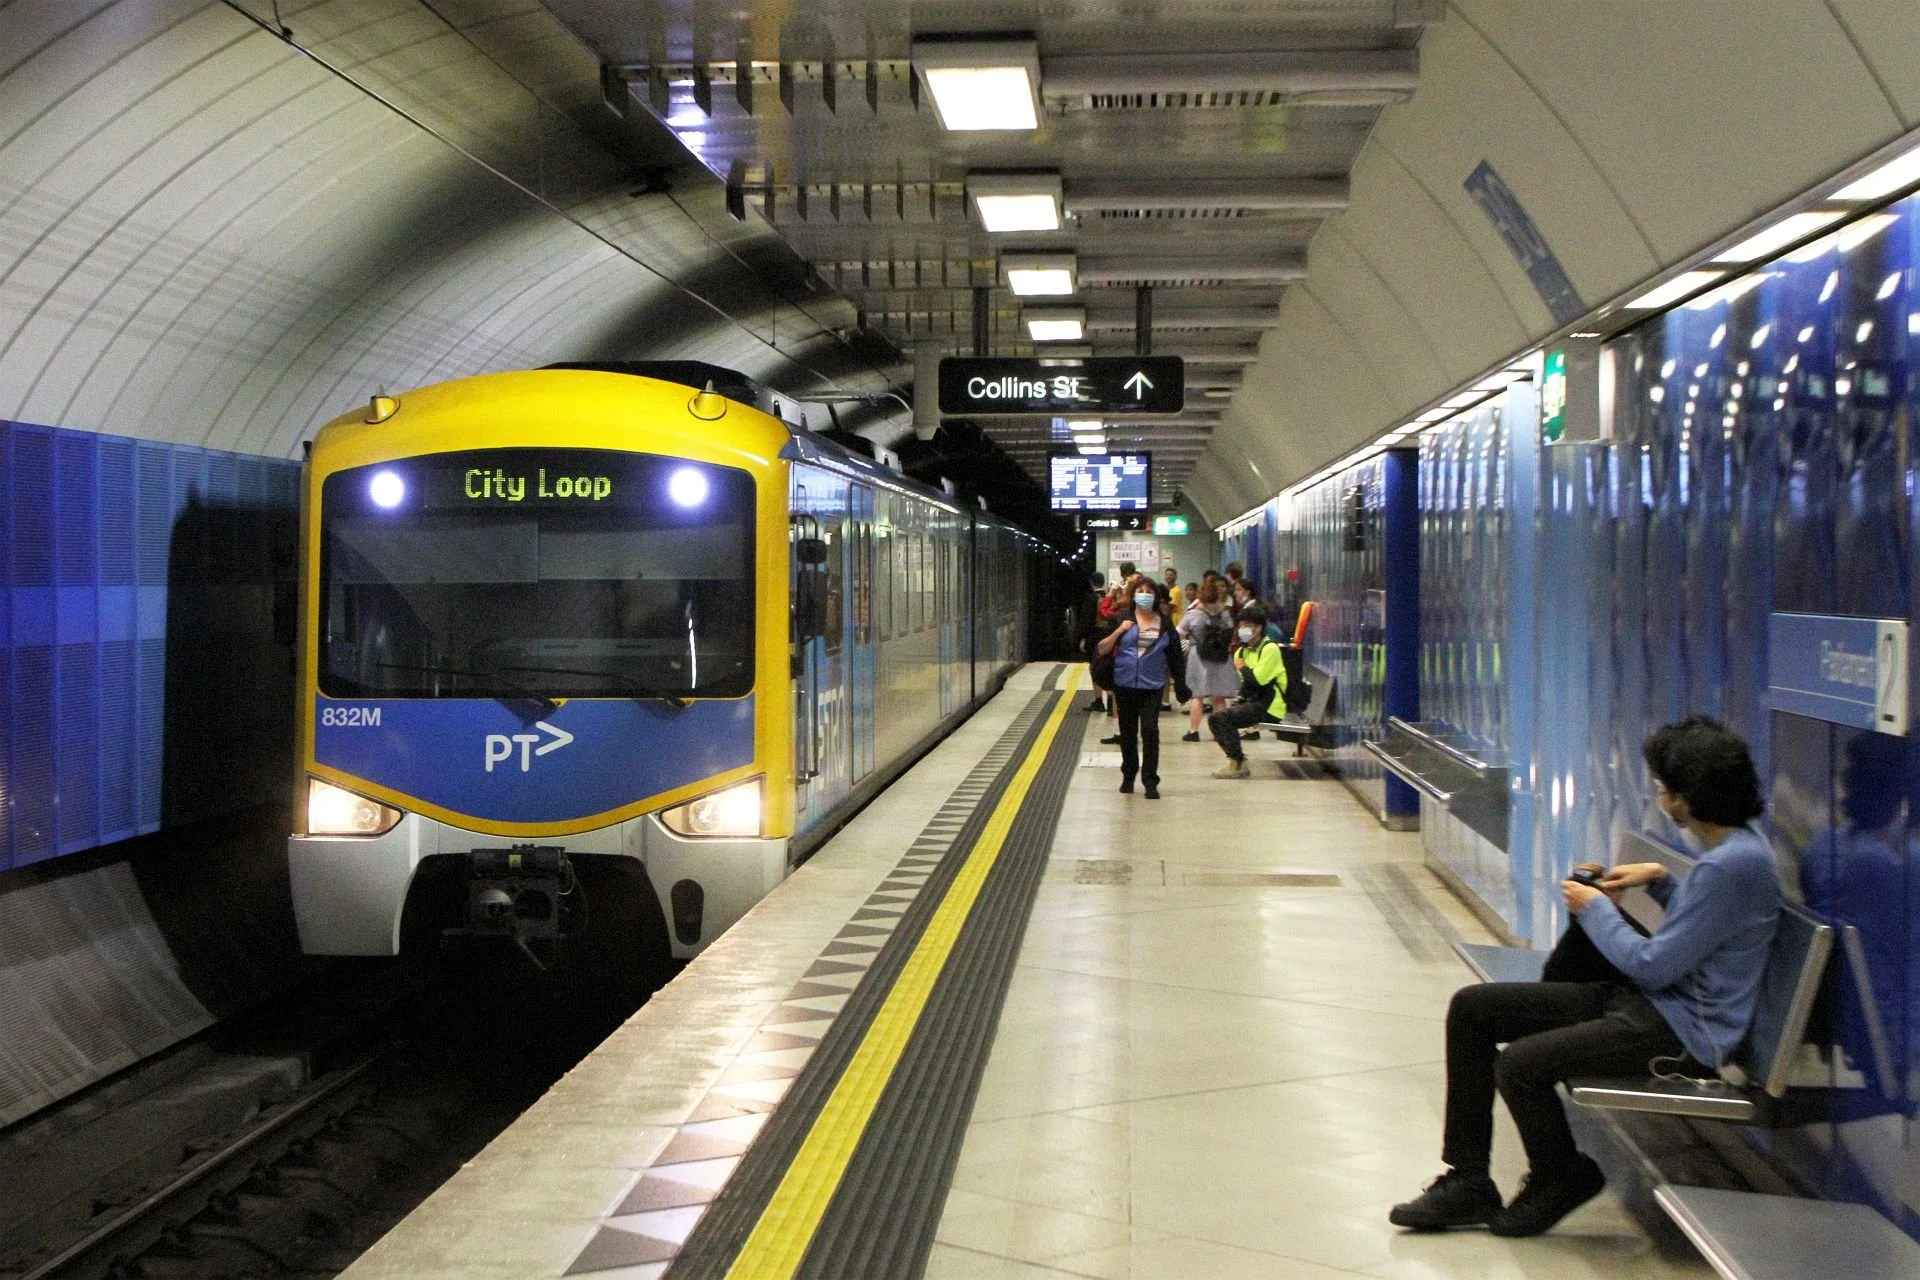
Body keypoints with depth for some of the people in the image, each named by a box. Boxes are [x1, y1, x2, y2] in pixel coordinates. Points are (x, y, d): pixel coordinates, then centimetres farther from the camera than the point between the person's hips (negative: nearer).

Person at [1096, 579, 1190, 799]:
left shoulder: (1165, 624, 5)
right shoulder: (1123, 619, 1)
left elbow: (1175, 656, 9)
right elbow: (1102, 649, -1)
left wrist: (1181, 686, 5)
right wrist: (1119, 631, -15)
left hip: (1152, 686, -1)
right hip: (1125, 684, 1)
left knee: (1150, 731, -10)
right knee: (1127, 732, 9)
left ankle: (1150, 781, -6)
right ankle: (1128, 775, 26)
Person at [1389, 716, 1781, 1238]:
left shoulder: (1733, 864, -23)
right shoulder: (1732, 848, 9)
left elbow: (1652, 967, -20)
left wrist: (1595, 909, -6)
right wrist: (1660, 880, 12)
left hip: (1685, 1030, -11)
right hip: (1655, 1001, 11)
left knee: (1520, 1064, -27)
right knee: (1471, 1008, 2)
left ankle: (1561, 1180, 6)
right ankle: (1467, 1180, 7)